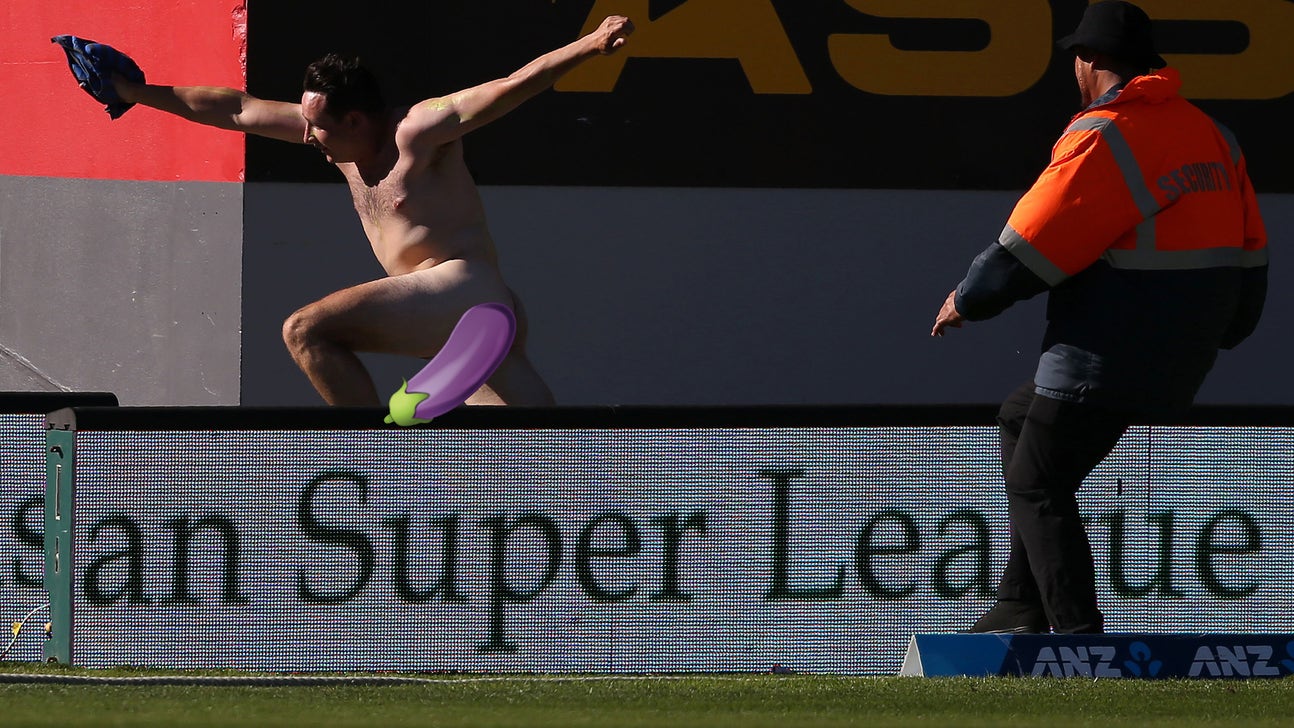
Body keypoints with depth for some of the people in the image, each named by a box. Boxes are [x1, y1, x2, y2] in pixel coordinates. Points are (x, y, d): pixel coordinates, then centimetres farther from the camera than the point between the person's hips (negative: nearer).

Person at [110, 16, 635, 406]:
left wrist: (588, 47, -31)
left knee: (306, 331, -16)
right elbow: (236, 110, 20)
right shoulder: (341, 133, 14)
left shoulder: (417, 130, -8)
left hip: (465, 288, -9)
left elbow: (512, 87, -18)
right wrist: (140, 94, 22)